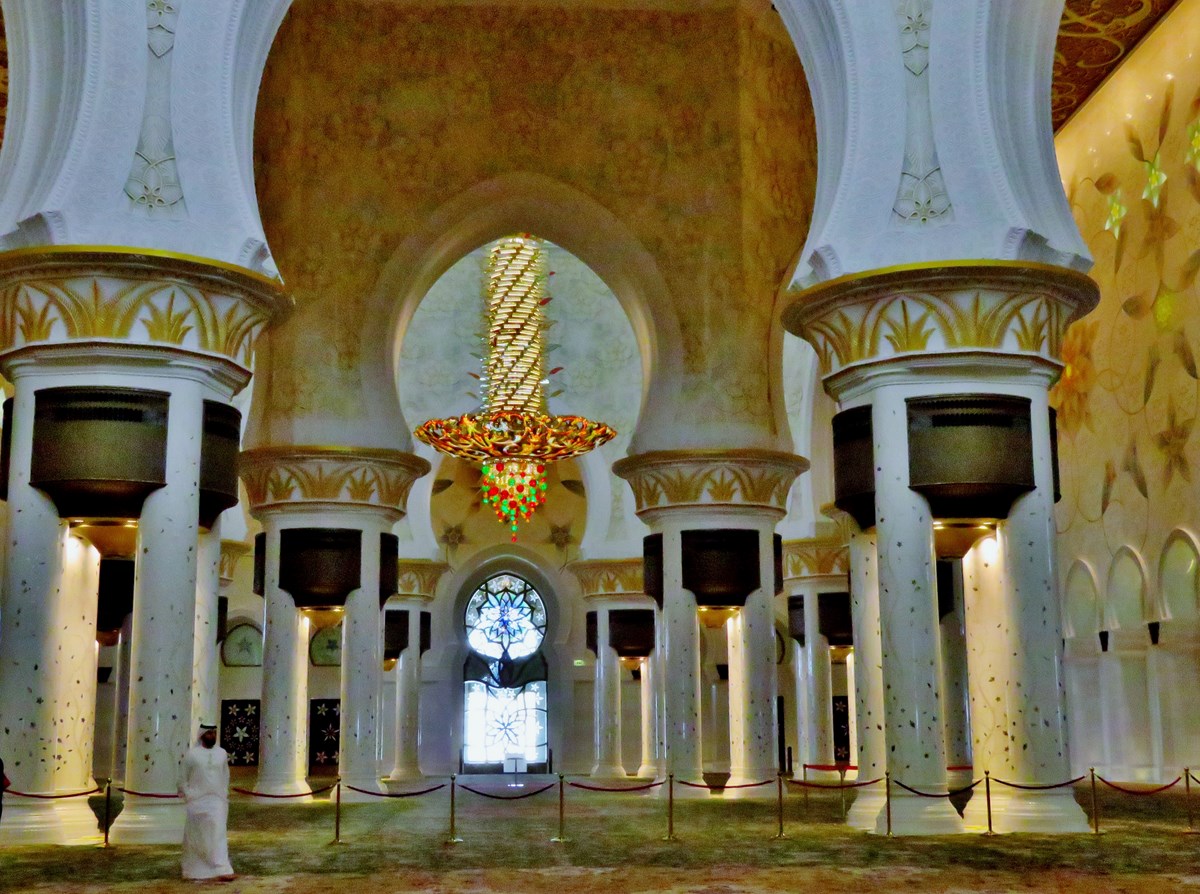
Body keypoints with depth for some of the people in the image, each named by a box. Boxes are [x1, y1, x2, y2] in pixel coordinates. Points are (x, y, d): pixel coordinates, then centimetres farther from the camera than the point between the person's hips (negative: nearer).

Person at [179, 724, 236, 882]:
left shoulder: (222, 753, 5)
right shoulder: (192, 754, -4)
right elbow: (183, 778, 1)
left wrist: (224, 795, 11)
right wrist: (188, 796, -3)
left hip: (217, 801, 2)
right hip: (197, 802, -2)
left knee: (218, 834, -7)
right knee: (196, 837, 7)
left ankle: (222, 870, -13)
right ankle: (193, 871, 21)